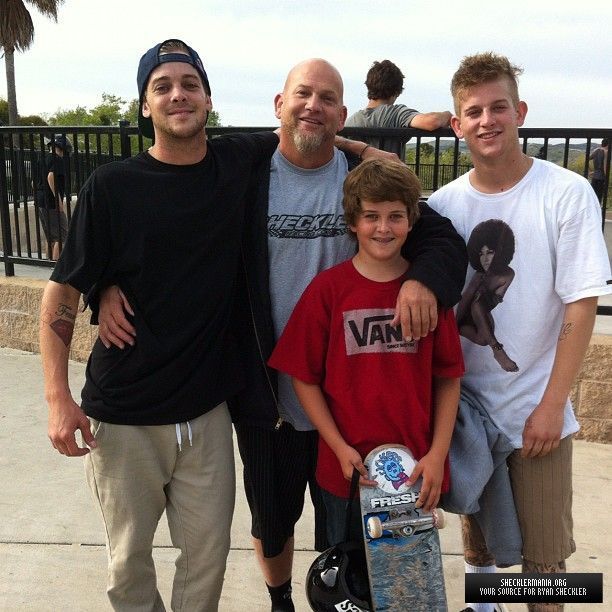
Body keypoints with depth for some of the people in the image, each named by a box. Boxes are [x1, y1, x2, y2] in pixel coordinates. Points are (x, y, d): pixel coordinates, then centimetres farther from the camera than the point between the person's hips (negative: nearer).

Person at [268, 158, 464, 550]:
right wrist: (340, 448, -10)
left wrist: (438, 454, -7)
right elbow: (304, 377, -4)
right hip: (348, 468, 0)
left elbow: (448, 377, 0)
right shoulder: (328, 288, -7)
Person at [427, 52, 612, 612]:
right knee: (475, 528, 20)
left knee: (542, 548, 7)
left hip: (537, 408, -3)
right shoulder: (444, 204, -3)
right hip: (465, 403, 3)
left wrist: (552, 405, -13)